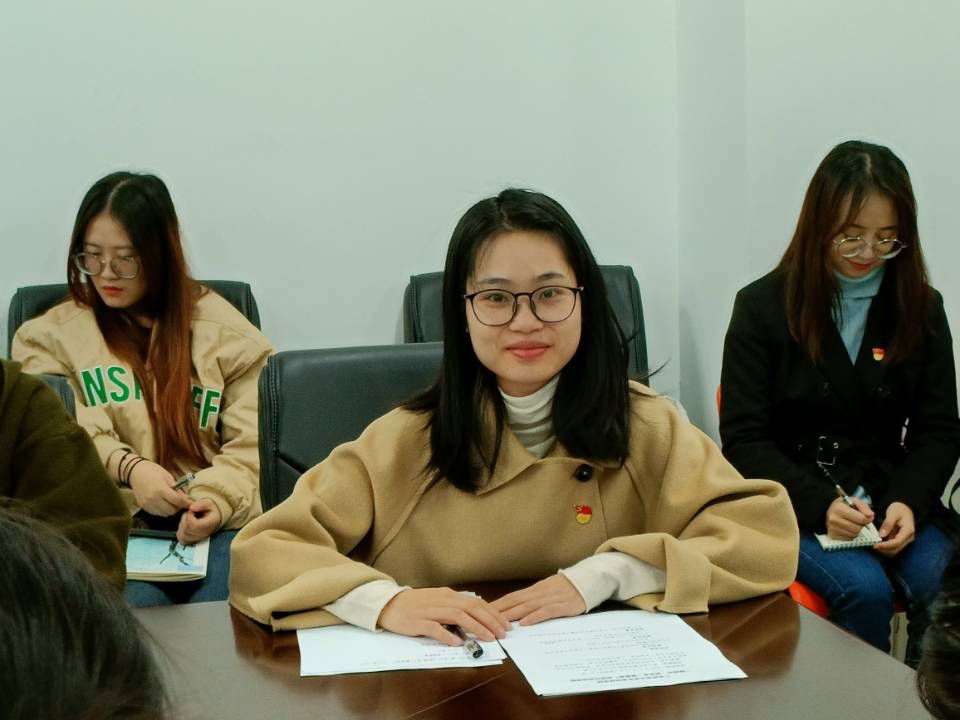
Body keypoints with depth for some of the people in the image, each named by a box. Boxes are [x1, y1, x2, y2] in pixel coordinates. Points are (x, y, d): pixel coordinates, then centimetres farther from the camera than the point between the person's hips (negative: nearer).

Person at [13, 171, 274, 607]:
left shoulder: (223, 329, 15)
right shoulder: (50, 335, 17)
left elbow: (252, 440, 8)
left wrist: (217, 498, -13)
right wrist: (127, 468, -18)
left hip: (215, 522, 1)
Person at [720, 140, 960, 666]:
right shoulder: (763, 306, -2)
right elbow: (743, 440, -4)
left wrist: (908, 502, -14)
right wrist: (820, 504, -19)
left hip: (886, 498, 3)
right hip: (791, 500, -2)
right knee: (864, 588, -28)